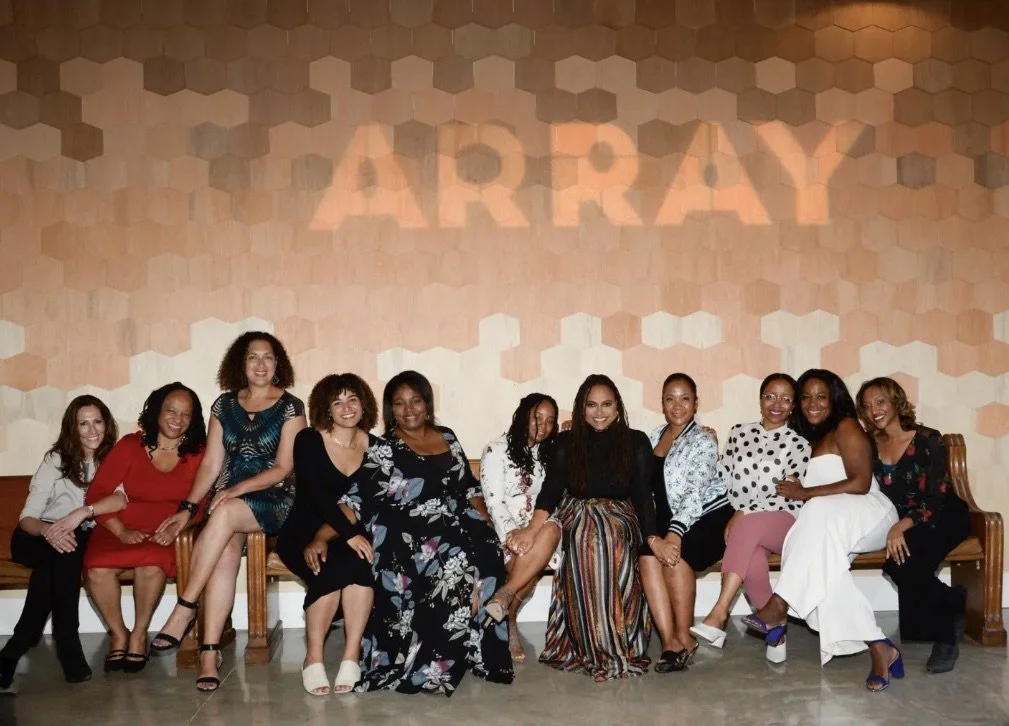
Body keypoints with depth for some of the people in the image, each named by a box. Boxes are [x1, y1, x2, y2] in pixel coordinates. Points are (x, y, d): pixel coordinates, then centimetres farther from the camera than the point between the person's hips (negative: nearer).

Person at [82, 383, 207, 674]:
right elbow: (97, 494, -1)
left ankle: (139, 635, -8)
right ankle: (119, 634, -2)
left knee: (151, 563, -34)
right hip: (124, 529, 1)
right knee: (96, 567, -28)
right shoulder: (130, 446, 2)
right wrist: (122, 532, -12)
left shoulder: (197, 454, 3)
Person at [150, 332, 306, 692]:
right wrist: (188, 507, -6)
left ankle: (184, 608, -26)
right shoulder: (224, 405, 11)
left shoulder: (290, 406, 0)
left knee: (225, 515, -35)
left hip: (274, 500, -3)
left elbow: (284, 468, -7)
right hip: (229, 500, 3)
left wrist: (237, 489, -19)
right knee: (226, 549, -30)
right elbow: (211, 464, 7)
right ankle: (210, 651, -31)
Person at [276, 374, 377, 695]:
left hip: (349, 535, 2)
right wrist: (350, 535, -28)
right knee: (331, 569, -32)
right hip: (302, 534, -2)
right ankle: (313, 658, -18)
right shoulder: (308, 440, -4)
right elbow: (317, 496, -16)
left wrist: (324, 538, -18)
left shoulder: (374, 447, 3)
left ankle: (352, 657, -23)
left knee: (359, 563, -30)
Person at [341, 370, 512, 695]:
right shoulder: (382, 449, 3)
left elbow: (469, 487, 21)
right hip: (406, 532, -4)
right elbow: (354, 500, -5)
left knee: (487, 550, -28)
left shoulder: (447, 438, 18)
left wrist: (484, 522, 4)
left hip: (455, 526, 5)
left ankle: (478, 649, -14)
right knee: (457, 559, -33)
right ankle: (436, 659, -19)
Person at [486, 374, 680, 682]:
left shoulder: (636, 442, 8)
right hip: (575, 513, 1)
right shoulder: (566, 442, 10)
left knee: (606, 535, -35)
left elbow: (642, 493, 0)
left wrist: (652, 537, -15)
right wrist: (533, 528, -18)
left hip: (619, 517, -1)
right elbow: (552, 488, -1)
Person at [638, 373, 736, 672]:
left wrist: (675, 531, -31)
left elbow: (695, 493, -21)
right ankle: (669, 640, -24)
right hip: (668, 519, 5)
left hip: (709, 518, -5)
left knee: (676, 554, -30)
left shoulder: (703, 442, -9)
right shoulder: (654, 437, 11)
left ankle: (684, 637, -13)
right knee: (647, 553, -24)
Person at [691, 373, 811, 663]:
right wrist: (732, 518, -7)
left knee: (749, 526, -37)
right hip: (740, 522, 2)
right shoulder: (739, 433, 14)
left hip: (782, 523, -2)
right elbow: (722, 480, 11)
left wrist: (745, 513, -16)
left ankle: (718, 616, -40)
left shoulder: (798, 445, 5)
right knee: (752, 555, -34)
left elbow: (793, 498, -5)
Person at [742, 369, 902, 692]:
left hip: (869, 515, -6)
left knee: (820, 513, -37)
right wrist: (798, 490, -5)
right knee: (820, 560, -29)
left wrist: (806, 493, -13)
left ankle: (778, 608, -37)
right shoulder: (810, 440, 24)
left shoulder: (846, 427, 2)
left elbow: (860, 483, -12)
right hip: (829, 526, 6)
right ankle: (879, 649, -29)